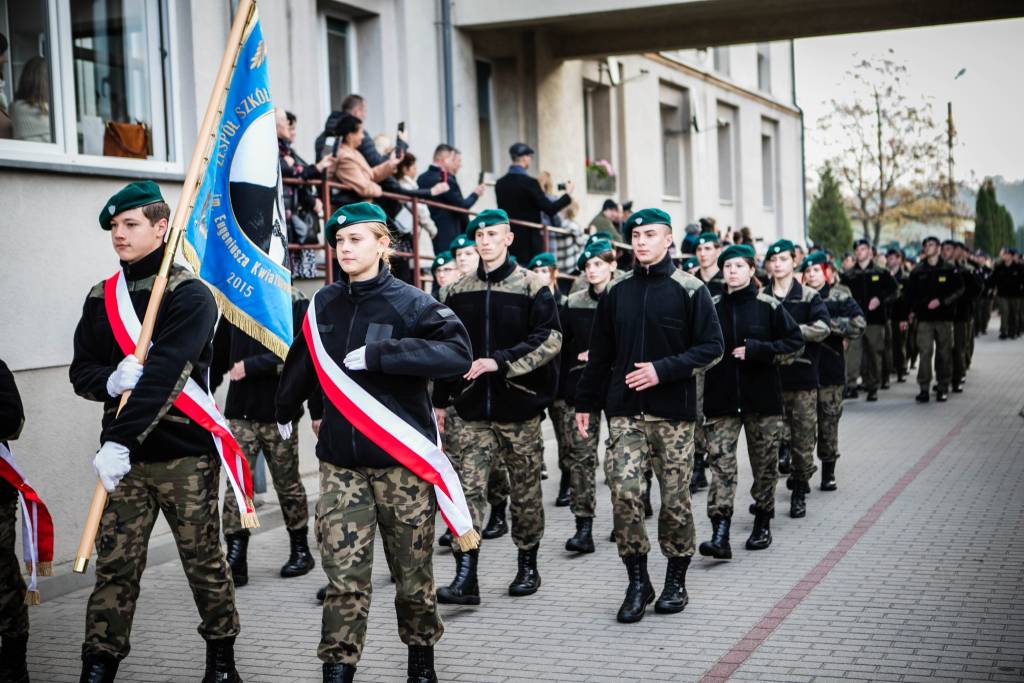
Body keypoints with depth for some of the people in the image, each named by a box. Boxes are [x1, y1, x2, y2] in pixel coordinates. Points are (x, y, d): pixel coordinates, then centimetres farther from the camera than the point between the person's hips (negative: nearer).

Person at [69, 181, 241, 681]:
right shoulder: (100, 299, 10)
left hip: (185, 451, -4)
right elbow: (81, 372, 9)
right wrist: (112, 381, -16)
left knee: (204, 560, 7)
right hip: (122, 452, 4)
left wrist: (121, 442, -27)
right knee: (115, 564, 2)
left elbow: (164, 376, -19)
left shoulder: (190, 295, -8)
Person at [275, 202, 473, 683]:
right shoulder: (324, 304, 7)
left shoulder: (409, 302, -8)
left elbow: (457, 353, -22)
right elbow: (303, 360, 23)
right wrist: (286, 409, 35)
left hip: (402, 459, -3)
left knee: (412, 570, 9)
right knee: (344, 574, -2)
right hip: (340, 460, 3)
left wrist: (379, 353, -24)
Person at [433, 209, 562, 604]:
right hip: (475, 408, 3)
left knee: (525, 490, 8)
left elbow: (550, 339, -12)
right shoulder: (459, 292, 9)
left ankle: (528, 566, 24)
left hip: (519, 406, -2)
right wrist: (441, 400, 11)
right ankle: (465, 579, -8)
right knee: (470, 489, -6)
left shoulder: (531, 287, -2)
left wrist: (499, 361, -20)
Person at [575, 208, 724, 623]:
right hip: (625, 413, 2)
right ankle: (637, 581, 3)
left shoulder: (690, 290, -1)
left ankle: (676, 580, 21)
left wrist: (663, 370, -16)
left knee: (675, 499, 4)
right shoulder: (617, 292, 10)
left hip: (674, 412, -2)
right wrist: (586, 403, 13)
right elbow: (600, 354, 15)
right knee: (623, 493, -10)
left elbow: (711, 347, -5)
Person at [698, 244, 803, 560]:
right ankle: (720, 534, -15)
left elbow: (795, 342, -2)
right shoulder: (711, 307, 5)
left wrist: (756, 350, -12)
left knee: (764, 463, 9)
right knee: (720, 463, -9)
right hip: (721, 399, 1)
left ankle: (762, 524, 26)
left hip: (762, 397, -1)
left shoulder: (768, 306, -1)